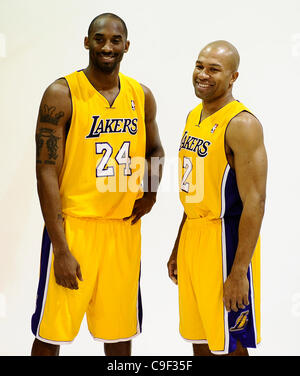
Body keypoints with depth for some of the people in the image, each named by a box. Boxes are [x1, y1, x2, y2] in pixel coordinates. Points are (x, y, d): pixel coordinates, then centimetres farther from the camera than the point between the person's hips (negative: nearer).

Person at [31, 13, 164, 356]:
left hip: (124, 226, 5)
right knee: (50, 333, 2)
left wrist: (151, 192, 3)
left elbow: (155, 150, 24)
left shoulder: (141, 95, 7)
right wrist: (61, 249, -16)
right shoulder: (62, 94, -9)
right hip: (74, 224, -4)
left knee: (120, 333, 11)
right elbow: (47, 173, -12)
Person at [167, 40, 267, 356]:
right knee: (199, 341, 16)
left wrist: (239, 272, -23)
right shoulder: (194, 116, 11)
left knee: (229, 346, 2)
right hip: (193, 236, 8)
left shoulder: (241, 124, -17)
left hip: (225, 240, -8)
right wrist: (178, 249, 19)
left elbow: (255, 202, -21)